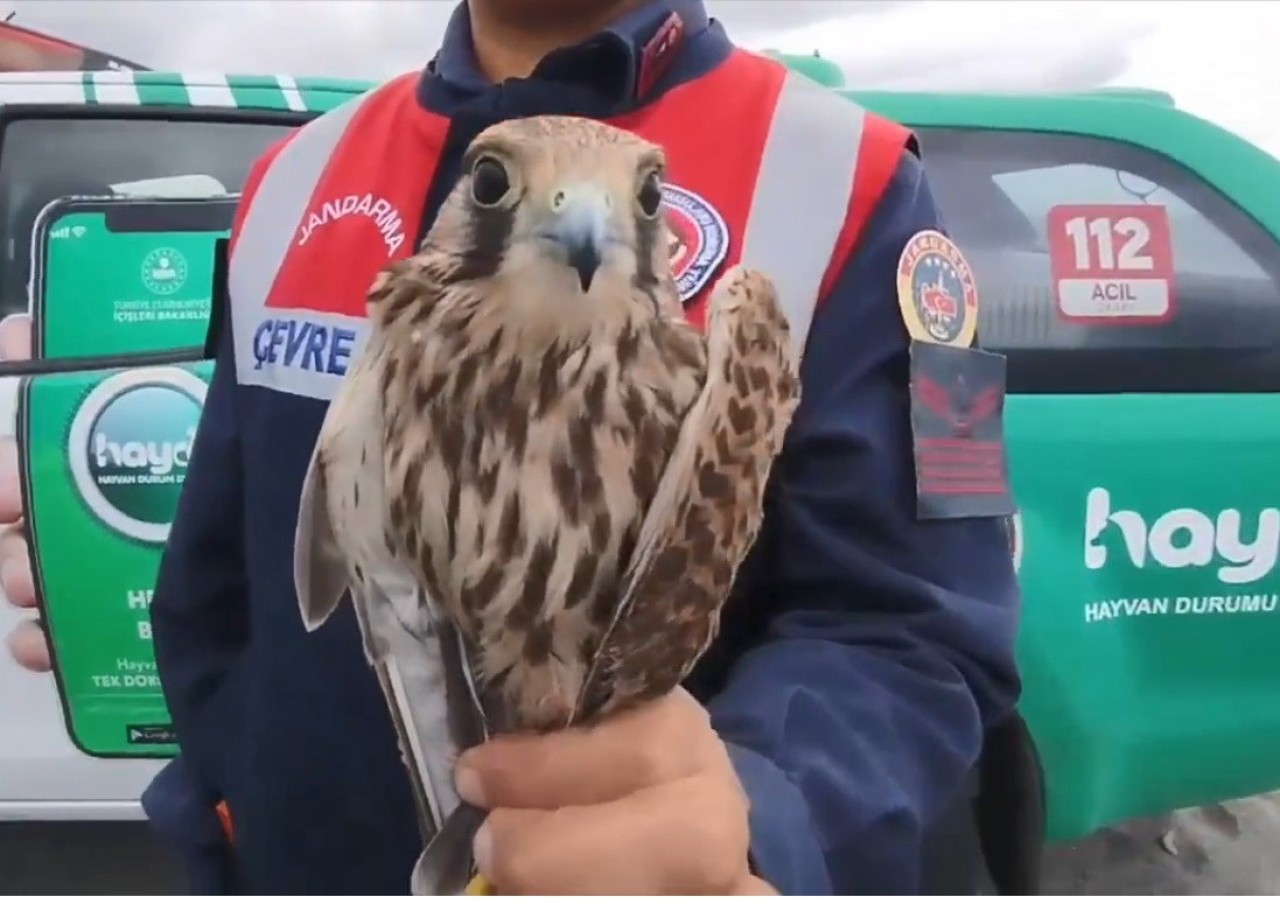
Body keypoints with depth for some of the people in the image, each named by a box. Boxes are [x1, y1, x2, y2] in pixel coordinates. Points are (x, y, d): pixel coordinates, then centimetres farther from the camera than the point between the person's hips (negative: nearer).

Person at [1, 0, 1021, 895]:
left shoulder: (844, 188, -13)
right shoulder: (293, 181, 1)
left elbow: (908, 631, -22)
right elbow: (214, 585, 7)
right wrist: (222, 830, 7)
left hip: (646, 863, -3)